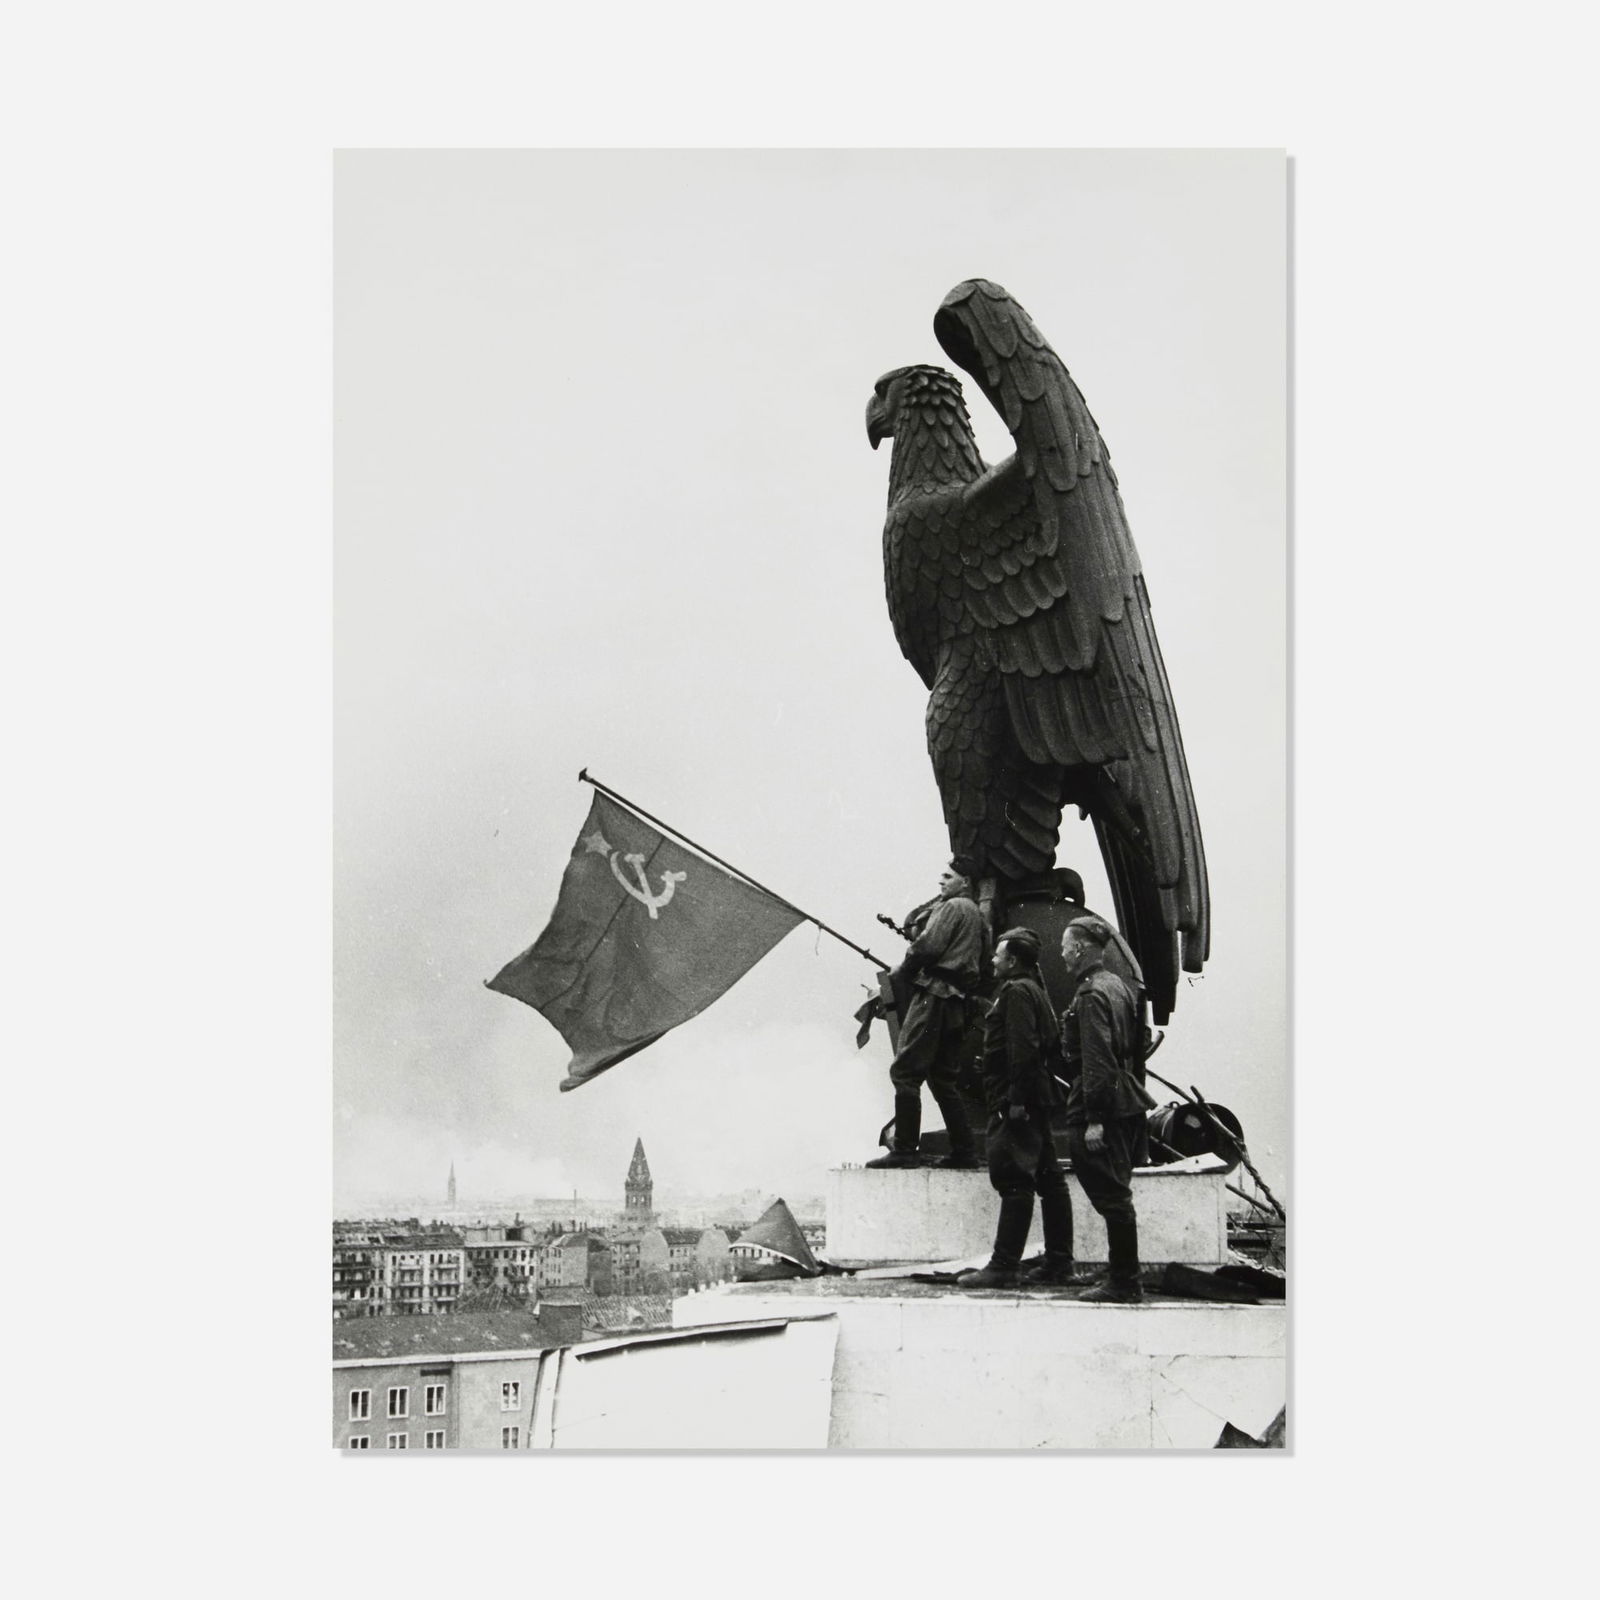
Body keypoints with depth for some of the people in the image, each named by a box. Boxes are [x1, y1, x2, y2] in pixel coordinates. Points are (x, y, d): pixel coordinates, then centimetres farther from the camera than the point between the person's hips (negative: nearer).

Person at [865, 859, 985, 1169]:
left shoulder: (952, 907, -5)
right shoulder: (976, 914, 22)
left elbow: (927, 946, -17)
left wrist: (900, 973, -1)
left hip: (934, 995, -10)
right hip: (957, 1001, 10)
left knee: (904, 1071, -10)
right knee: (943, 1078, 14)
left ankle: (904, 1150, -13)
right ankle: (964, 1151, 13)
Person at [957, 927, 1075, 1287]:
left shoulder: (1017, 992, -11)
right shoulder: (1036, 991, 20)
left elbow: (1022, 1049, -21)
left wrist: (1016, 1100, -23)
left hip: (1014, 1101, -11)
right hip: (1037, 1101, 11)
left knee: (1013, 1180, -12)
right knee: (1048, 1179, 10)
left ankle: (1003, 1267, -13)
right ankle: (1059, 1263, 15)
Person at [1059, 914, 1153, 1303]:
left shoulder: (1091, 994, -15)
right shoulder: (1119, 986, 14)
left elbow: (1096, 1060, -20)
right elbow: (1134, 1050, 18)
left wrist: (1095, 1119, -21)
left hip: (1101, 1108, -10)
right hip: (1127, 1104, 10)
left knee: (1111, 1197, -4)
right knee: (1117, 1195, 14)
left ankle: (1124, 1283, 0)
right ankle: (1124, 1280, 19)